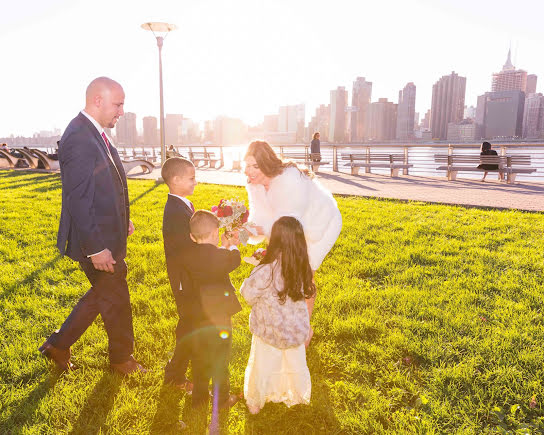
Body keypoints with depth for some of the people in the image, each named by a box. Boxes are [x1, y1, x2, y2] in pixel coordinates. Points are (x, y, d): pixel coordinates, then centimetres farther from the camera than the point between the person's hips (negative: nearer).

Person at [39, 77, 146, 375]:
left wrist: (123, 219, 19)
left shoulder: (95, 133, 8)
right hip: (97, 241, -9)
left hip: (107, 234, 10)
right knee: (116, 300, 9)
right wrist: (96, 248, -24)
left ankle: (59, 345, 37)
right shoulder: (78, 138, -23)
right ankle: (122, 359, 32)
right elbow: (78, 200, -25)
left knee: (103, 293, 23)